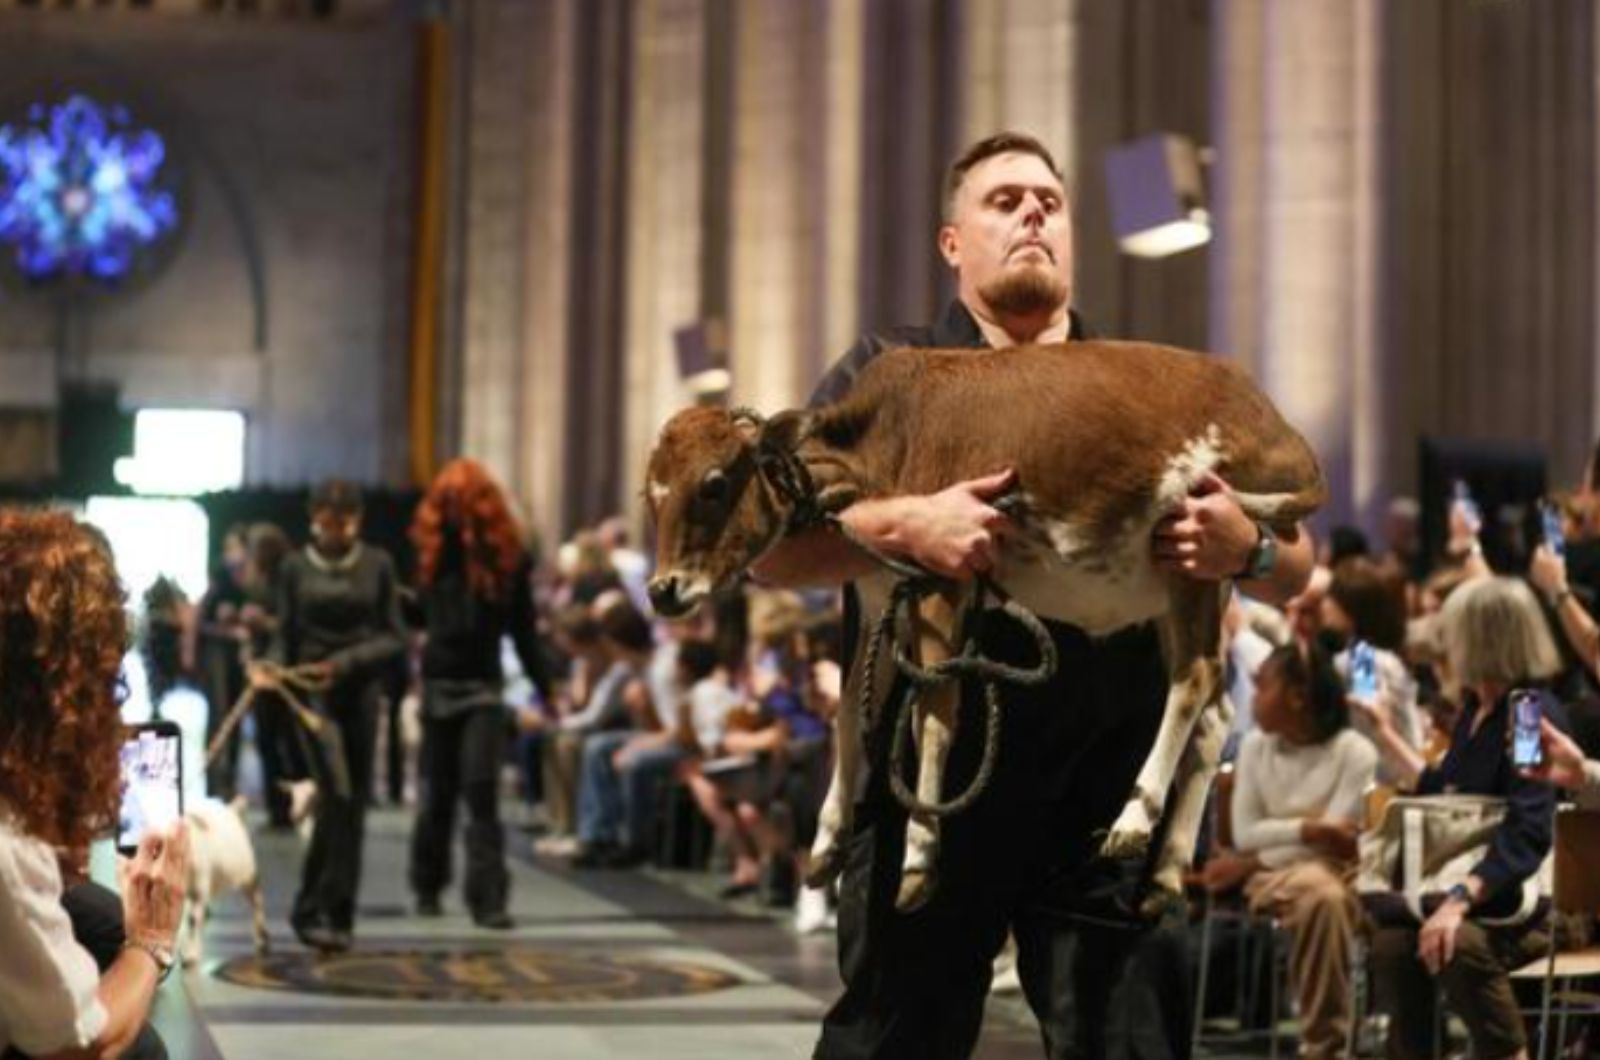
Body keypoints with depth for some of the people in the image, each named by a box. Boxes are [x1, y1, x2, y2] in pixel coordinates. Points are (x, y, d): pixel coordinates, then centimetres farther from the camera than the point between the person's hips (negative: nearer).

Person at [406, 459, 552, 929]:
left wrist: (544, 688, 4)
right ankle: (428, 887, 26)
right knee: (438, 793, 11)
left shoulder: (507, 556, 0)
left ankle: (488, 898, -9)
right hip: (437, 683, 2)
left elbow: (523, 627, 4)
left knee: (481, 792, -8)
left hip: (483, 687, -2)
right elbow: (412, 615, 3)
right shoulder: (429, 553, 3)